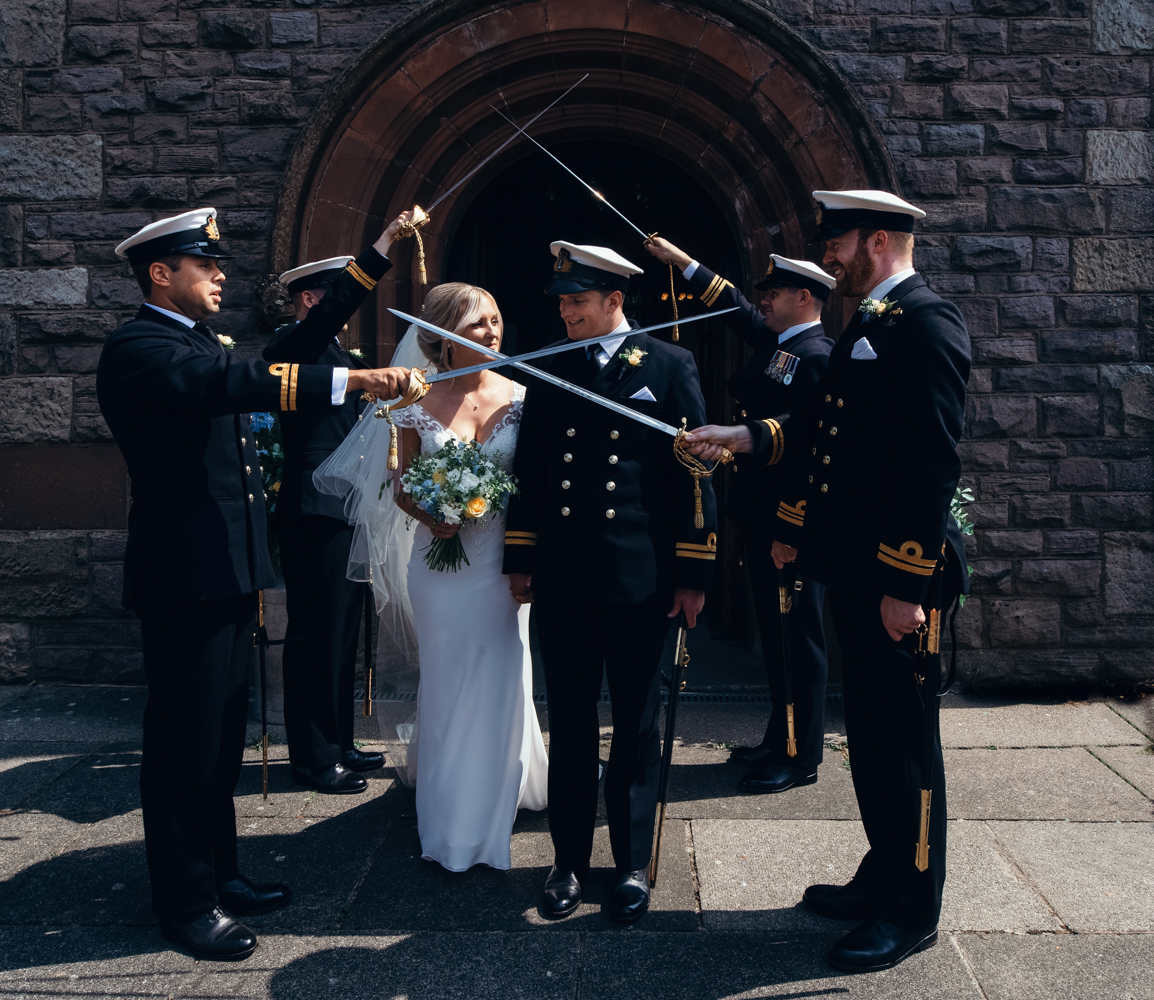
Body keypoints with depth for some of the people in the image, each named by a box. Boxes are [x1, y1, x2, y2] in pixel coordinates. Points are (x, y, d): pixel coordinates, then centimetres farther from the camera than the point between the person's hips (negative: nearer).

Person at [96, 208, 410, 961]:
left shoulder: (205, 343, 19)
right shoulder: (137, 348, -14)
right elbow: (227, 384, -32)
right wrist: (350, 381, -39)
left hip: (228, 578, 10)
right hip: (184, 580, -10)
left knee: (221, 739, 18)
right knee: (185, 744, 1)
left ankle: (218, 872, 31)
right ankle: (186, 903, 14)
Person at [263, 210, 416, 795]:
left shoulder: (343, 357, 22)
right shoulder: (291, 345, -8)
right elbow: (332, 312, -25)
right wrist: (382, 248, -29)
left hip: (348, 515, 10)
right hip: (314, 513, -10)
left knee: (341, 636, 15)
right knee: (315, 637, -4)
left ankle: (337, 745, 26)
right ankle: (312, 758, 5)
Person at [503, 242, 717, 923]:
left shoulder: (669, 367, 1)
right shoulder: (549, 371, 10)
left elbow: (693, 472, -2)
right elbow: (528, 470, 13)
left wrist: (693, 573, -5)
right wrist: (519, 559, 9)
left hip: (640, 579, -3)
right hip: (562, 579, 3)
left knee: (637, 726, 8)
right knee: (570, 725, 10)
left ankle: (634, 864, 22)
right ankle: (570, 860, 23)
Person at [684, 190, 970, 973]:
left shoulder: (926, 323, -15)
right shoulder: (866, 327, 16)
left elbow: (933, 463, -21)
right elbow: (820, 431, 23)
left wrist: (906, 584, -23)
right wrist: (745, 437, 17)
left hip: (898, 576, -9)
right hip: (853, 569, 10)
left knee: (903, 740, 2)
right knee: (871, 733, 18)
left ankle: (912, 913, 17)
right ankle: (884, 878, 34)